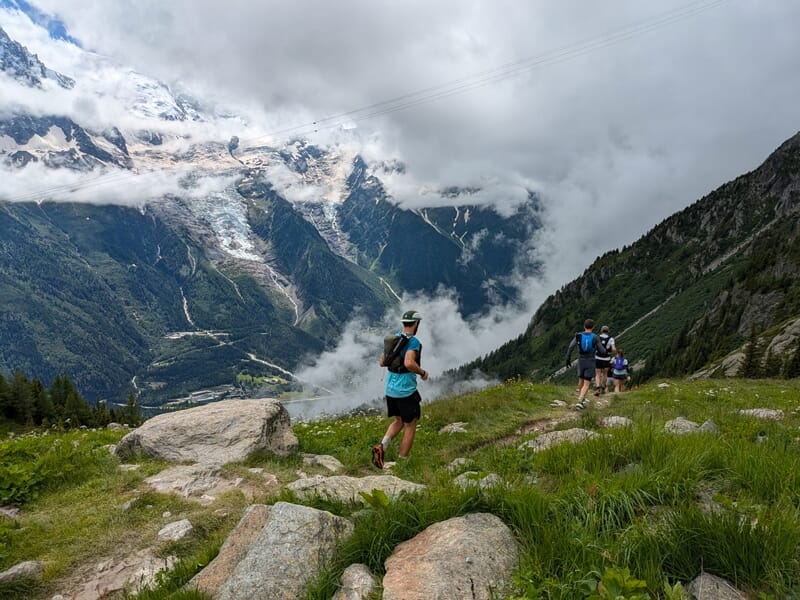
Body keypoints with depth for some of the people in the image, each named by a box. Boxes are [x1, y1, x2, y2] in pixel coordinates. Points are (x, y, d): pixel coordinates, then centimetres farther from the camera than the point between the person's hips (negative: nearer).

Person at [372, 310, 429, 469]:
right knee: (410, 426, 9)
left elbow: (382, 362, 12)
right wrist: (422, 372, -14)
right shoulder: (413, 341, -16)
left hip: (390, 388, 7)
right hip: (406, 390, -7)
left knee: (398, 421, 23)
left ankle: (382, 447, 2)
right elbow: (409, 363, -31)